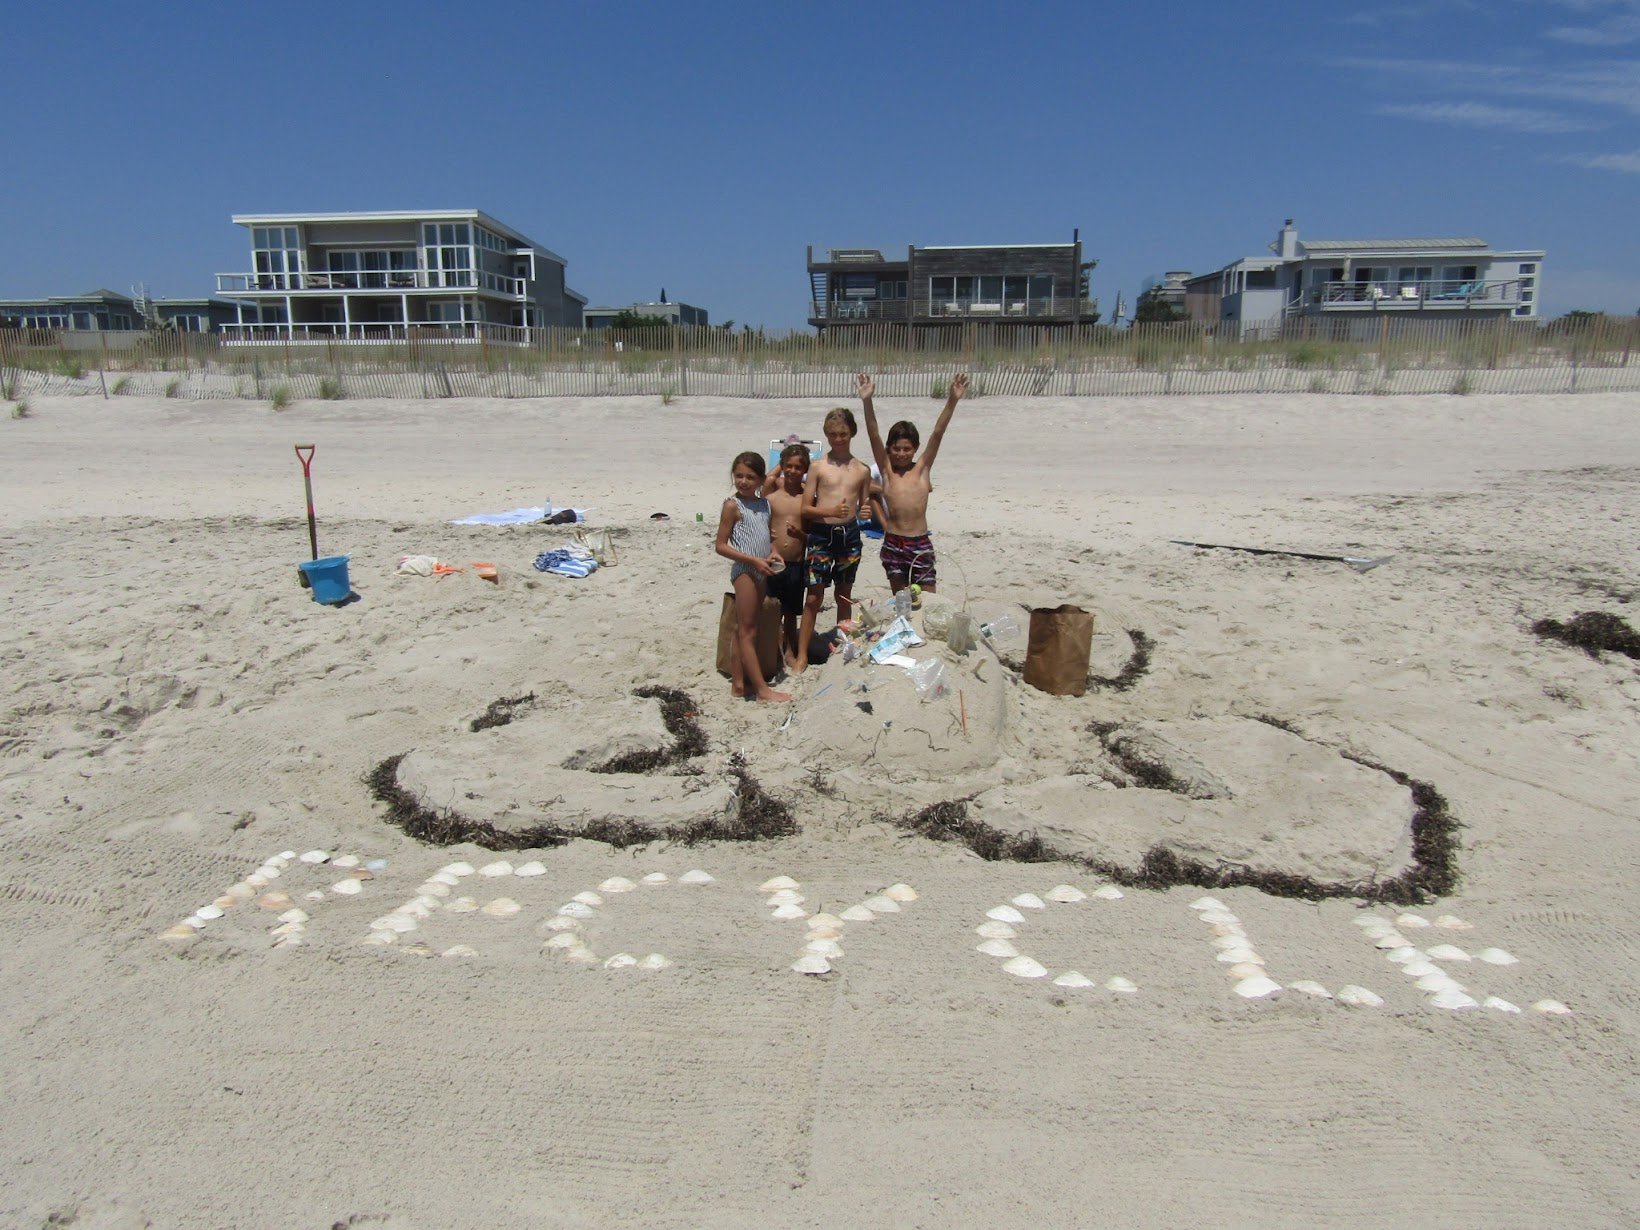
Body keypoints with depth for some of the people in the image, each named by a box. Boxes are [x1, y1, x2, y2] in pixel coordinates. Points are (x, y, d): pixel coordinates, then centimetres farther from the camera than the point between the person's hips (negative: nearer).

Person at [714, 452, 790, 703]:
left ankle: (738, 683, 17)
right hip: (744, 570, -7)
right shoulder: (732, 505, -9)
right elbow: (721, 546, -11)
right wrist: (755, 560, -17)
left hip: (761, 571, 7)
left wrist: (772, 552, 2)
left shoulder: (764, 504, 11)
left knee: (743, 629, 11)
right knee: (747, 630, -4)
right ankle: (762, 689, -4)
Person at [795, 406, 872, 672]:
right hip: (821, 534, -3)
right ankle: (802, 655, 3)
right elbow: (806, 508, -4)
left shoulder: (862, 470, 7)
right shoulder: (818, 467, -1)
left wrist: (864, 512, -1)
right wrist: (830, 511, -19)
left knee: (844, 595, 14)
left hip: (849, 533, 3)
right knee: (814, 597, -4)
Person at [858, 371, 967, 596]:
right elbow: (873, 435, -9)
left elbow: (938, 433, -9)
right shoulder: (887, 469, 2)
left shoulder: (922, 468, 1)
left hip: (920, 544, -1)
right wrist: (867, 401, -21)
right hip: (893, 544, 1)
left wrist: (952, 402, -20)